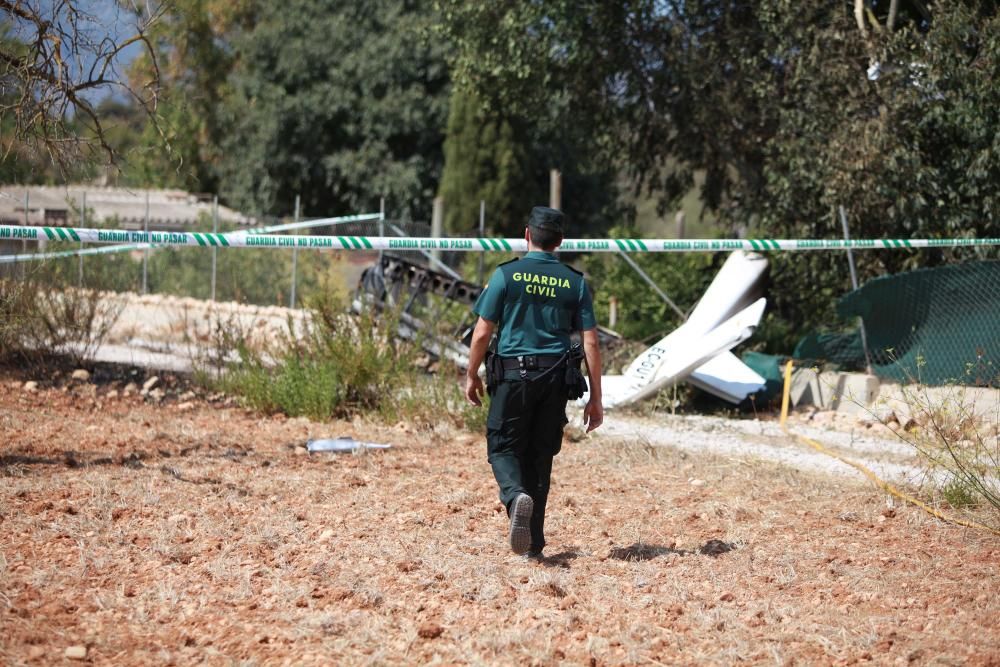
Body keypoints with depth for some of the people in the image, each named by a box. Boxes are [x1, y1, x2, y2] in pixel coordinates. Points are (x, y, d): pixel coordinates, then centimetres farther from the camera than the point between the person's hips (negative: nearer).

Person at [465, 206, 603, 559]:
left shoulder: (506, 275, -3)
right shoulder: (575, 282, 5)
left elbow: (482, 333, -3)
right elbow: (590, 344, 2)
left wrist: (472, 376, 12)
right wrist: (595, 398, 7)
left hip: (513, 374, -3)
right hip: (555, 378, 3)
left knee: (503, 447, 7)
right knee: (540, 456, 11)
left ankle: (516, 496, -25)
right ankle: (533, 543, 13)